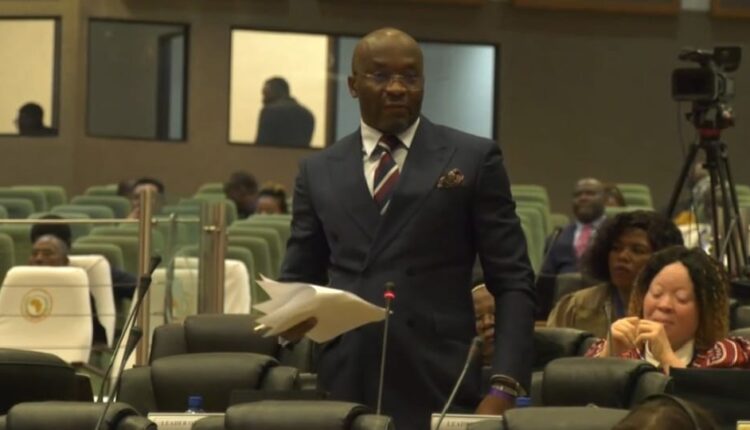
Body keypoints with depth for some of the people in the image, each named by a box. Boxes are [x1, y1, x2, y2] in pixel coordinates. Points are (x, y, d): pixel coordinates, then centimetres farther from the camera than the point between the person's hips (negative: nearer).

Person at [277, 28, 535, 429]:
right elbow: (297, 280, 16)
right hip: (344, 388, 2)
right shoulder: (319, 170, 12)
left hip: (437, 389, -2)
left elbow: (512, 282, 1)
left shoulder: (473, 158, 4)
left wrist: (504, 387, -10)